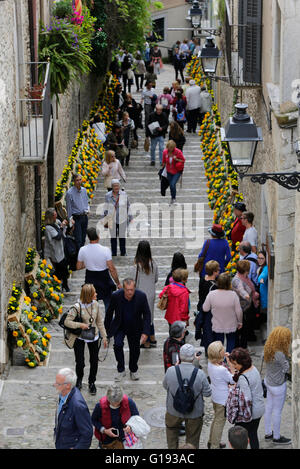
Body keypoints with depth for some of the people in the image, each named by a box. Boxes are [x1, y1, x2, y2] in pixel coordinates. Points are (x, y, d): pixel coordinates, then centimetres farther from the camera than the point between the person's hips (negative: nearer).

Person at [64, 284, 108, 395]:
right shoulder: (77, 307, -21)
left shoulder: (95, 304, -6)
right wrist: (80, 325, -27)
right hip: (80, 338, -4)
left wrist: (104, 336, 7)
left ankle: (92, 383, 33)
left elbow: (99, 322, 5)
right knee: (80, 362, 3)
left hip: (93, 337, 4)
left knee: (94, 361, 10)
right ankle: (79, 379, 35)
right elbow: (67, 322, -17)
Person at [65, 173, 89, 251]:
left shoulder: (84, 190, 5)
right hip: (76, 218, -6)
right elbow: (69, 208, -8)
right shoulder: (70, 192, -13)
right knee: (78, 240, -9)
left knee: (83, 239, 13)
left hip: (84, 217, 6)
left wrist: (87, 209, -1)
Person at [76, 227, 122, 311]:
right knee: (108, 304, 12)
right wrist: (118, 283, -5)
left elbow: (78, 267, 2)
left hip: (90, 281, 3)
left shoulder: (82, 250, -10)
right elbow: (112, 269, -16)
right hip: (104, 280, -3)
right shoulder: (105, 250, -19)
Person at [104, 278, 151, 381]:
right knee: (118, 345, -21)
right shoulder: (116, 296, -22)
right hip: (119, 326, -1)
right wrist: (106, 330, 1)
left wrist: (145, 332, -19)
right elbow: (109, 313, -6)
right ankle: (121, 370, -3)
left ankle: (133, 370, 36)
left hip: (135, 328, 1)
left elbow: (147, 314, -12)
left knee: (135, 349, 10)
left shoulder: (141, 296, -22)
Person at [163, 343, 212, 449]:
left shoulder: (171, 371, -19)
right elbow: (207, 393, -12)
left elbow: (165, 386, -1)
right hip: (194, 413, -1)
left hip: (174, 411, 1)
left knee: (171, 429, 32)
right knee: (192, 438, 20)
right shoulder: (200, 374, -23)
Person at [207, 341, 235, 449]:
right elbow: (233, 380, -19)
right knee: (220, 421, 8)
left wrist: (224, 359, -3)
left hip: (215, 397, 8)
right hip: (223, 399, -8)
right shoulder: (222, 370, -32)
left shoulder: (210, 364, -7)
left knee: (216, 419, 26)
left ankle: (211, 442, 39)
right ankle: (215, 446, 19)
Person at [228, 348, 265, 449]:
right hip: (260, 408, 8)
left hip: (249, 412, -8)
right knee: (253, 434, 20)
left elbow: (247, 399, -28)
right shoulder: (254, 369, -1)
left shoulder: (243, 378, -27)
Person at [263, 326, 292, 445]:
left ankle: (268, 433, 39)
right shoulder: (279, 354, -33)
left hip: (269, 381, 8)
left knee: (269, 408, 22)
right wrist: (288, 357, -12)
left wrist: (286, 355, -7)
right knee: (277, 412, 12)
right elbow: (286, 368, -19)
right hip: (278, 385, -8)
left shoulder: (268, 348, -9)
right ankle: (276, 437, 30)